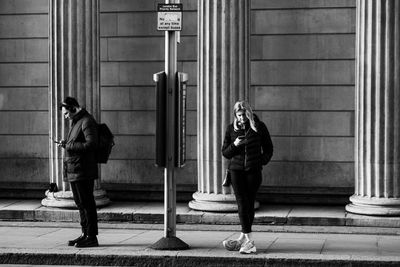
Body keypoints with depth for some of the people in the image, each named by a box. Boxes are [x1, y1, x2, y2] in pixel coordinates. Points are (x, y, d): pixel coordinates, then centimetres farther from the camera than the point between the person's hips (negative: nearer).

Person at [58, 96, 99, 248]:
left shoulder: (87, 122, -12)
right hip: (73, 171, 10)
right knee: (80, 203, 14)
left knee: (86, 203, -6)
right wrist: (66, 144, 7)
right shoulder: (75, 122, 20)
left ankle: (92, 237, -2)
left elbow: (91, 144, -21)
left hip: (83, 171, -10)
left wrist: (69, 145, -17)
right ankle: (85, 234, 21)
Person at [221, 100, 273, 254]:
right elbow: (225, 153, 10)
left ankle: (243, 238, 15)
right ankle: (249, 241, -11)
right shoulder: (231, 129, 6)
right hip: (236, 170, 0)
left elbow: (268, 148, 14)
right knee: (242, 204, -9)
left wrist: (262, 161, -2)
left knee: (249, 204, 4)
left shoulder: (259, 127, 3)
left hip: (253, 171, 0)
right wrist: (234, 145, -9)